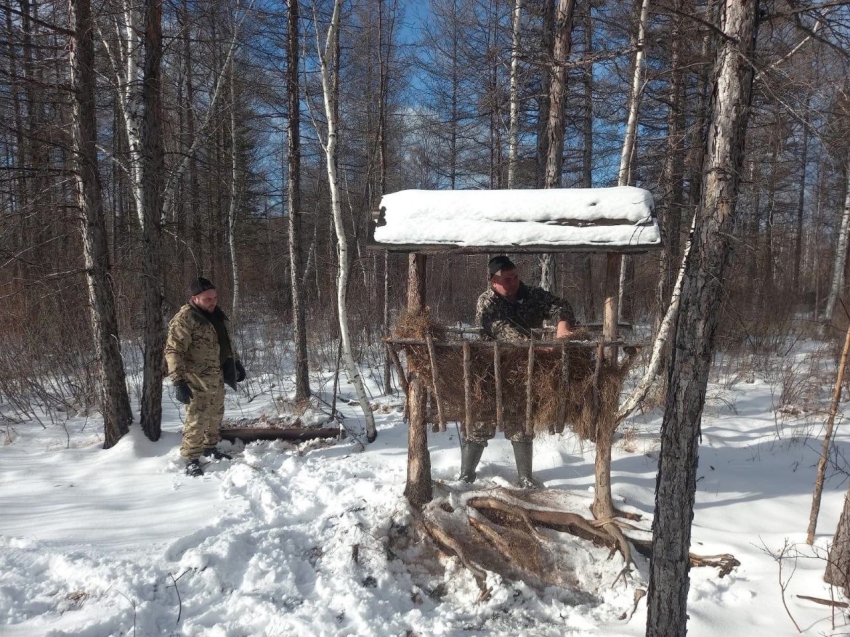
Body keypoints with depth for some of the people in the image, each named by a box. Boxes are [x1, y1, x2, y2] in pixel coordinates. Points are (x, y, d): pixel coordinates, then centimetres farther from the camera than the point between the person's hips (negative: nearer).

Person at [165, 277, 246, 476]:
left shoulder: (217, 315, 8)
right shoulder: (184, 319, -18)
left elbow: (227, 342, 22)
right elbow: (173, 352, -22)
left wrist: (236, 363, 21)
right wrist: (179, 381, -28)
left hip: (217, 378, 8)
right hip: (197, 381, -8)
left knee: (216, 416, 19)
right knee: (197, 420, -4)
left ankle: (210, 447, 36)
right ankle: (192, 460, 9)